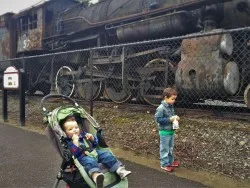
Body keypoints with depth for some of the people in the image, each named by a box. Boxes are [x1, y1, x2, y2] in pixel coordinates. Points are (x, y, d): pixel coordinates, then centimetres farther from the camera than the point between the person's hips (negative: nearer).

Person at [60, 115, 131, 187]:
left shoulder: (83, 134, 18)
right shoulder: (68, 142, 1)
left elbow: (96, 143, 20)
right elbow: (74, 153, -17)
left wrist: (92, 138, -1)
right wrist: (75, 141, -19)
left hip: (95, 152, 7)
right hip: (83, 157, -6)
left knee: (107, 155, -14)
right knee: (90, 161, -38)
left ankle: (120, 170, -22)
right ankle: (95, 175, -70)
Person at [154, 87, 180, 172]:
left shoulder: (171, 106, 4)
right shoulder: (161, 108, -22)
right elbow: (158, 119, -22)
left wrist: (175, 118, -3)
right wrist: (169, 119, -25)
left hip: (171, 131, 8)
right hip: (164, 132, -8)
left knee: (170, 148, 21)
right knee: (164, 149, 5)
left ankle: (170, 161, 36)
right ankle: (164, 164, 18)